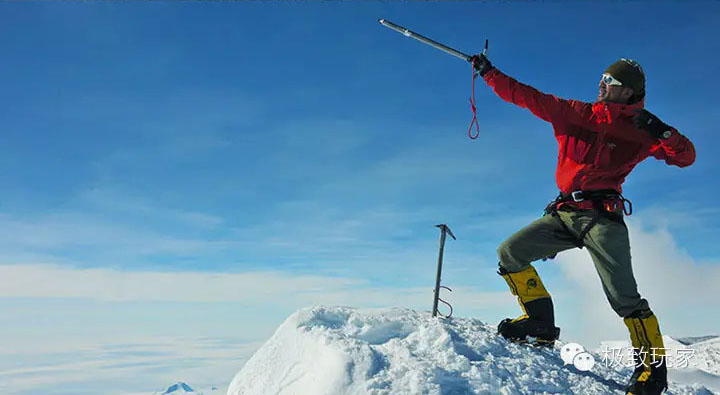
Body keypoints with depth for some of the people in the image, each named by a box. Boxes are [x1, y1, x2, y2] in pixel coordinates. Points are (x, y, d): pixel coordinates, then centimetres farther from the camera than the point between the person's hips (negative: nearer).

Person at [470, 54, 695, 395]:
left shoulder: (638, 130, 5)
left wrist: (662, 132, -15)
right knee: (509, 253, -4)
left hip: (601, 215, -5)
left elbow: (685, 157, 2)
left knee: (624, 297, -15)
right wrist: (489, 73, 10)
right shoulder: (574, 113, 13)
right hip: (563, 214, 5)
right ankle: (541, 324, 3)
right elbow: (525, 96, 13)